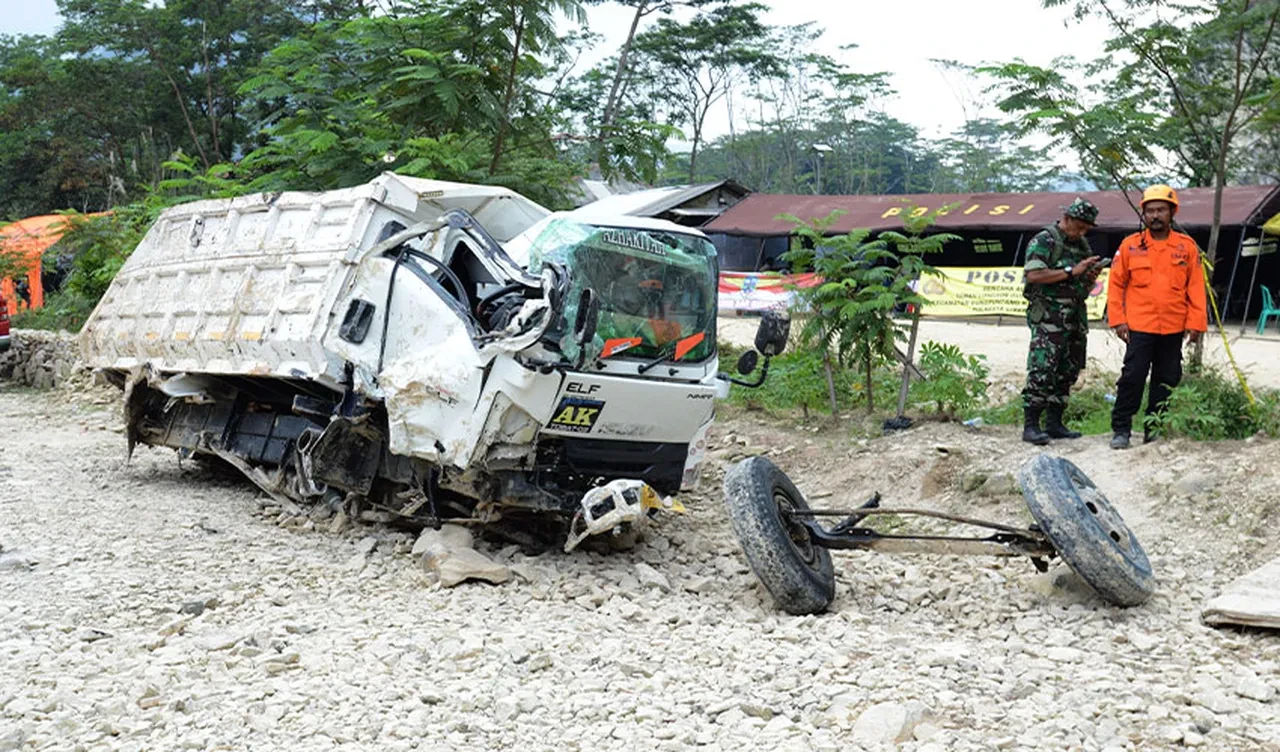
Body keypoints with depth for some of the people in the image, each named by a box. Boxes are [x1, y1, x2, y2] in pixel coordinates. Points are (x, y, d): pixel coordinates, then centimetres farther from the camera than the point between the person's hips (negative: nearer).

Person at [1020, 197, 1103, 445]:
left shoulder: (1083, 246, 19)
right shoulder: (1044, 240, -5)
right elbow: (1034, 275, -18)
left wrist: (1092, 277, 2)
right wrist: (1071, 272, -16)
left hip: (1076, 319, 8)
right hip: (1048, 319, -8)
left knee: (1067, 373, 9)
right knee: (1042, 373, -12)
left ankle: (1054, 423, 16)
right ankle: (1030, 425, -10)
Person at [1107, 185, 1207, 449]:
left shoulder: (1187, 246, 5)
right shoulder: (1130, 245, 2)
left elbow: (1196, 287, 5)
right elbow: (1116, 284, 4)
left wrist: (1195, 323, -1)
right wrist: (1118, 320, -4)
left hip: (1173, 329, 2)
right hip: (1139, 327, -2)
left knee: (1166, 381, 8)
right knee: (1132, 377, -5)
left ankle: (1154, 430, 19)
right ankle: (1121, 429, 4)